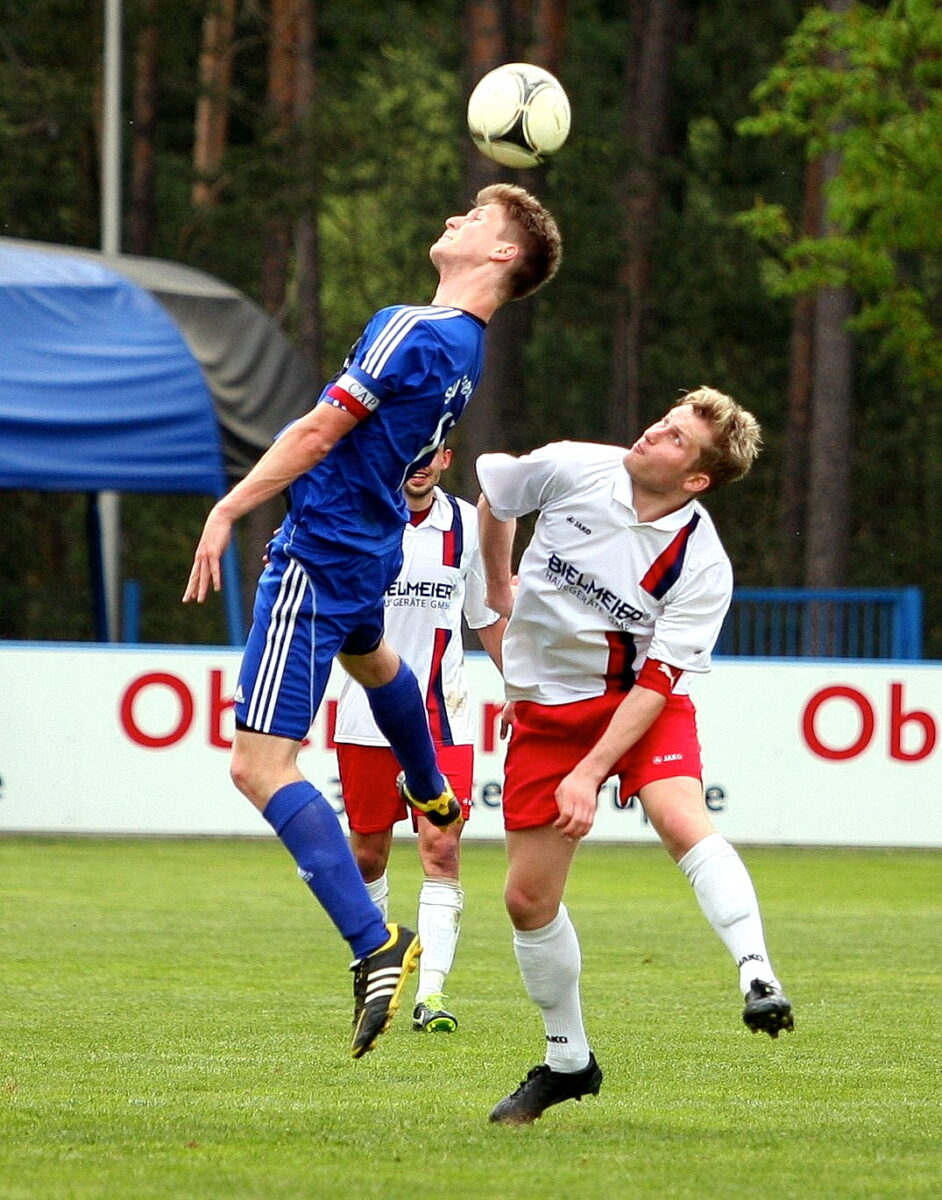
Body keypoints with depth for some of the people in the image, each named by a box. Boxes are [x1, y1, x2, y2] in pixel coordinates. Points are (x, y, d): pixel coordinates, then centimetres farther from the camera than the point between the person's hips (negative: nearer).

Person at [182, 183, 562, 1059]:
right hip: (371, 548, 10)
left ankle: (374, 945, -24)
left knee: (259, 765, -15)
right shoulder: (466, 350, 7)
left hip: (319, 558, -10)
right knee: (368, 655, 43)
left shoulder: (412, 331, -21)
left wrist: (228, 510, -16)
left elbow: (319, 432, -22)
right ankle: (432, 797, 70)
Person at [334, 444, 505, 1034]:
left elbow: (490, 616, 18)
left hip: (441, 717, 1)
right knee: (369, 852, 7)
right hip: (367, 714, 0)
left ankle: (431, 992, -15)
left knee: (442, 847, -12)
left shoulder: (467, 524, 5)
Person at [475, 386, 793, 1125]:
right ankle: (568, 1060, 19)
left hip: (642, 701, -3)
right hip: (549, 701, 3)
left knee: (680, 816, -34)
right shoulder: (572, 469, -13)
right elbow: (494, 492, 9)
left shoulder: (702, 566, -20)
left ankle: (758, 978, -42)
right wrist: (500, 589, 18)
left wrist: (589, 775, -28)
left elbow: (659, 681, -22)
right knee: (528, 896, 2)